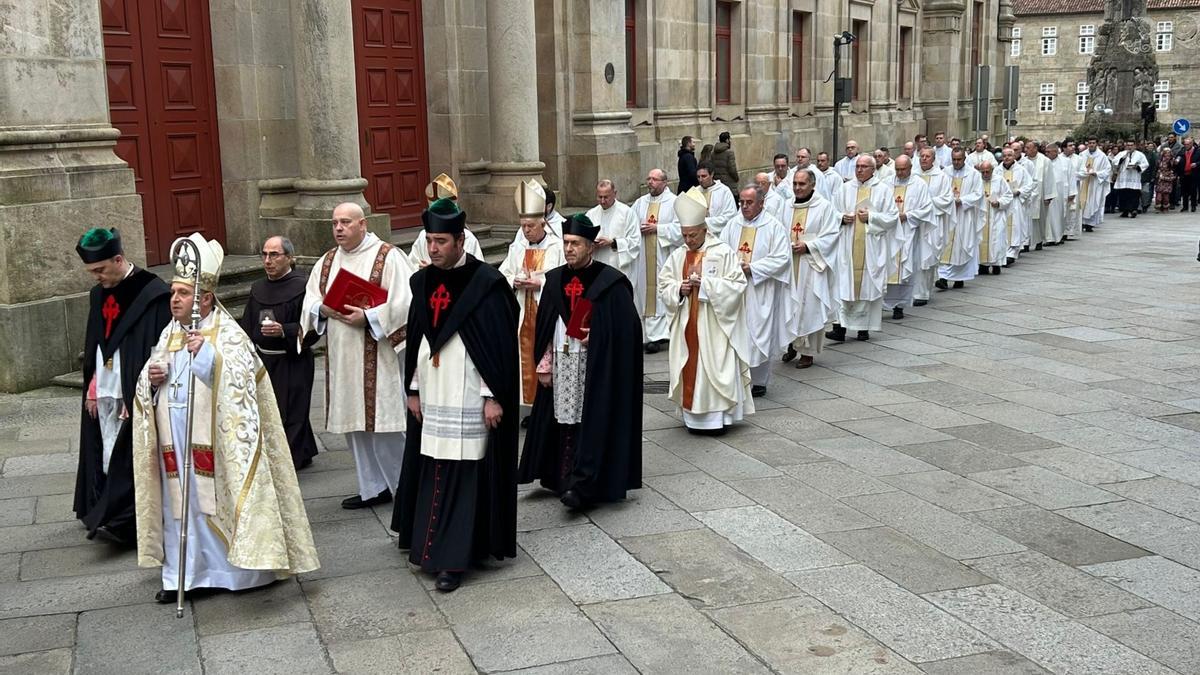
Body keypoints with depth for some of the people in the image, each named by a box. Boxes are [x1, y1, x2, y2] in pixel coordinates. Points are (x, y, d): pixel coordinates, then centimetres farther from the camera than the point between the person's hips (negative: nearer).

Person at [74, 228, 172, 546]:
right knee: (108, 458, 11)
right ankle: (106, 513, 20)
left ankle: (122, 520, 2)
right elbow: (93, 346, 17)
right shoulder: (98, 295, 9)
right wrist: (92, 389, 12)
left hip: (134, 396, -7)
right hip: (103, 394, 7)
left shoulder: (154, 295, -14)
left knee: (128, 457, -3)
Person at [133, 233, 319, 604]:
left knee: (220, 498, -1)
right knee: (180, 502, 9)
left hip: (215, 440, -6)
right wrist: (151, 377, -4)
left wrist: (207, 353, -25)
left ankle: (238, 569, 12)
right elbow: (149, 382, 18)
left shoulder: (228, 334, -8)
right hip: (177, 441, 6)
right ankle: (183, 575, 18)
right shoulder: (169, 333, 12)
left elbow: (239, 381, -19)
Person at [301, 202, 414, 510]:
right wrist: (323, 309, -9)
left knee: (385, 420, -5)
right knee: (355, 423, 11)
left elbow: (404, 302, -13)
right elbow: (310, 301, 13)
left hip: (377, 356, -6)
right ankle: (373, 487, 22)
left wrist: (368, 317, -20)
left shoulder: (387, 257, -6)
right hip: (342, 357, 6)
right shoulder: (327, 261, 14)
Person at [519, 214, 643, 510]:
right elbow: (545, 326, 12)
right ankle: (564, 480, 16)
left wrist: (595, 337, -17)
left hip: (595, 366, -5)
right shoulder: (556, 279, 8)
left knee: (590, 423, -6)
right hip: (562, 363, 5)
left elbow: (625, 330, -8)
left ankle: (581, 485, -5)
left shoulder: (610, 283, -8)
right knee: (565, 423, 7)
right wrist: (545, 363, 7)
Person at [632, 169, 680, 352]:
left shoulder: (674, 202, -2)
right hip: (644, 257, 5)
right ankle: (652, 335, 7)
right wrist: (640, 228, -5)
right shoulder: (640, 203, 14)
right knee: (647, 293, 3)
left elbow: (679, 227, -10)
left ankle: (659, 334, -2)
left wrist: (657, 228, -13)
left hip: (665, 256, -4)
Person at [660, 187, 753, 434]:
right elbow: (663, 286, 10)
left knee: (714, 367, -4)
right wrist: (679, 289, -12)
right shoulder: (677, 256, 8)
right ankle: (694, 416, 14)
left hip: (714, 326, -5)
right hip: (687, 326, 5)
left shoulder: (723, 253, -6)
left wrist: (705, 282, -19)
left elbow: (737, 285, -11)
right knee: (689, 367, 6)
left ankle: (718, 416, 4)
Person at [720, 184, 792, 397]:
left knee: (759, 335, 2)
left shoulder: (774, 226, -5)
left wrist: (752, 269, -15)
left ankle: (759, 381, 14)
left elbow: (781, 258, -10)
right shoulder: (733, 225, 9)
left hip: (761, 293, -4)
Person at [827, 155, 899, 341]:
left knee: (867, 284, 2)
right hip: (848, 244, 1)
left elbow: (892, 216, 0)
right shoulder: (845, 189, 11)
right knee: (845, 283, -6)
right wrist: (842, 218, -7)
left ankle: (864, 326, 11)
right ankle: (841, 326, -9)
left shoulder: (883, 190, 4)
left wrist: (871, 217, -11)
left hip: (872, 246, -1)